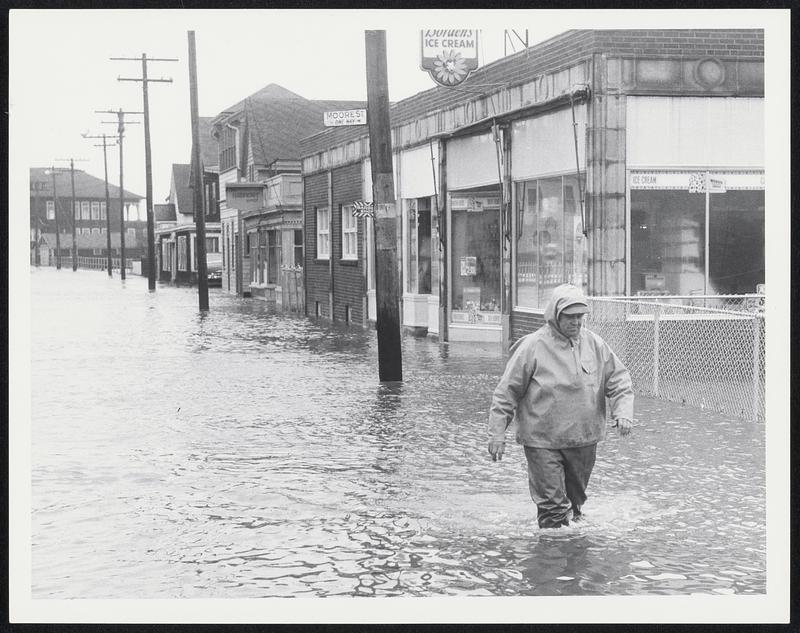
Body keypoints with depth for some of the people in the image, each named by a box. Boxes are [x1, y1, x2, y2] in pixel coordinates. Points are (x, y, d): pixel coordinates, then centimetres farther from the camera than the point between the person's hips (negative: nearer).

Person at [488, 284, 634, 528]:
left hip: (584, 440, 5)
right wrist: (497, 434, -7)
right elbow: (506, 393, -6)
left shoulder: (595, 344, 2)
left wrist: (622, 412, -10)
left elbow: (619, 381, 8)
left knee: (574, 501, 19)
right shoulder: (532, 347, -11)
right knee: (553, 507, -7)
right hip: (543, 442, -4)